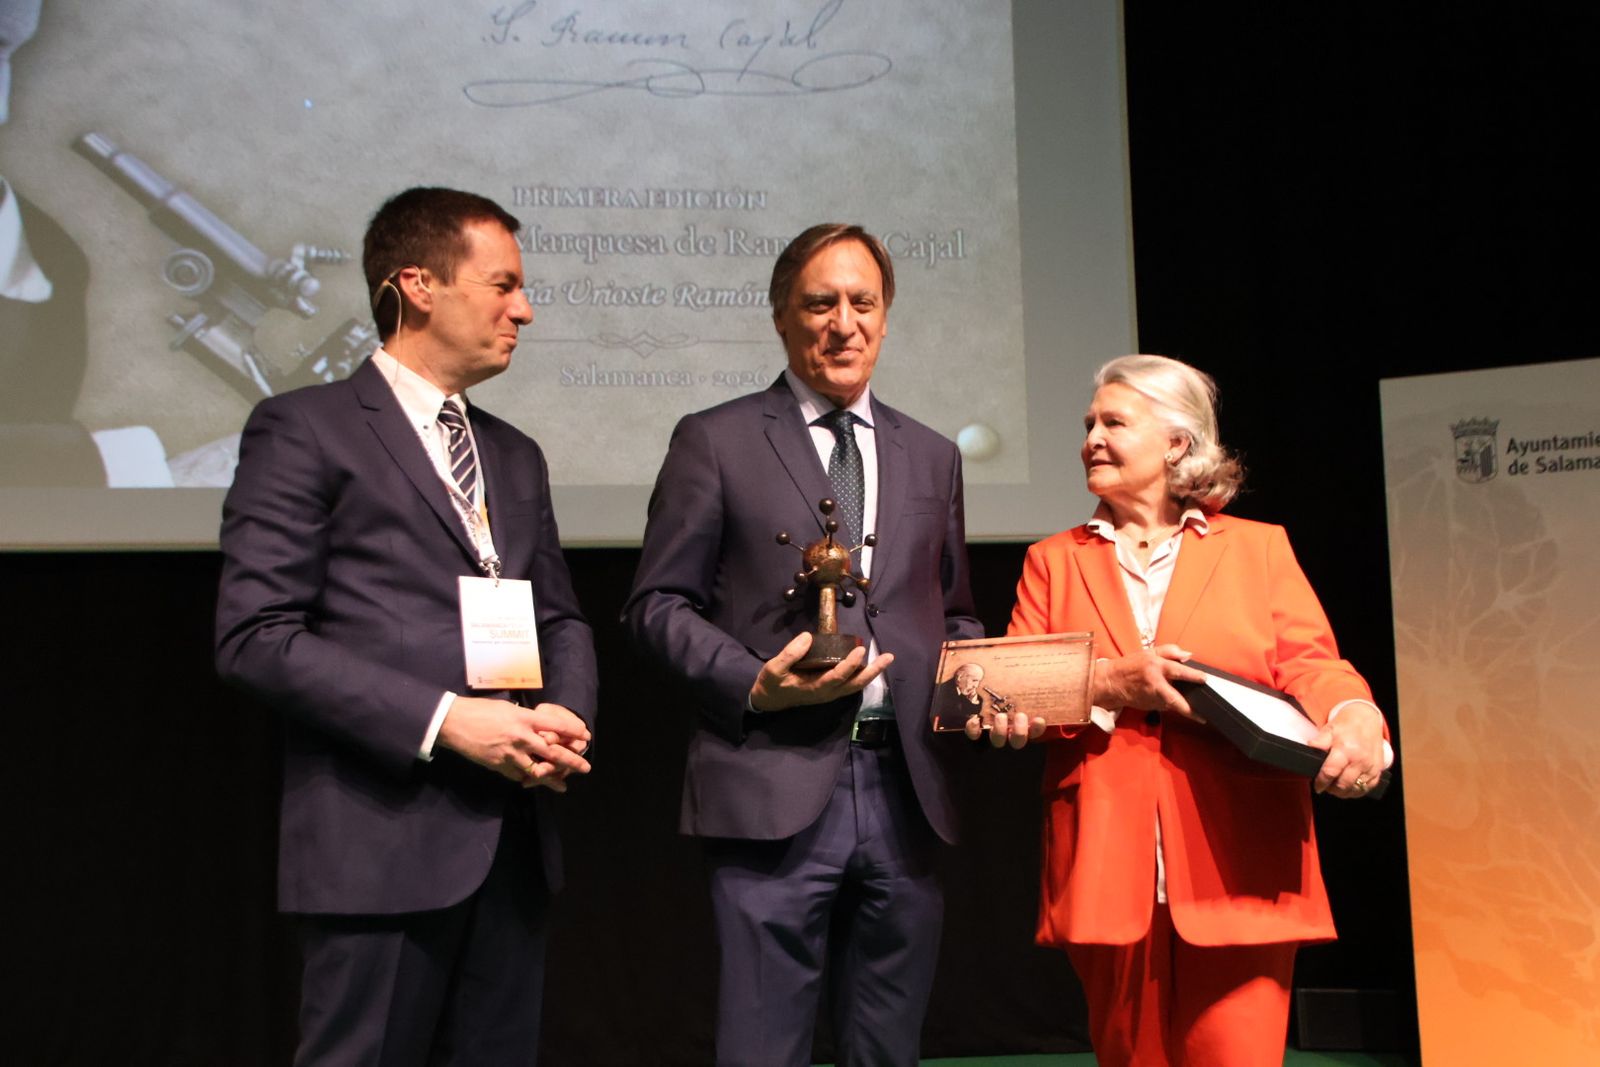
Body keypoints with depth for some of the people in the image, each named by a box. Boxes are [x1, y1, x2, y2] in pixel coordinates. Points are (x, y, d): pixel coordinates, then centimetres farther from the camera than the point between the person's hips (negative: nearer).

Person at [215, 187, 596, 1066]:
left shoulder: (515, 457, 19)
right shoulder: (305, 428, -3)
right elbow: (256, 636, -11)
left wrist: (568, 711, -2)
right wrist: (442, 720, -17)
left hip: (514, 838, 7)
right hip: (383, 838, -6)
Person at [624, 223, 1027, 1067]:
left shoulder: (932, 457, 16)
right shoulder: (714, 442, 3)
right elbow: (657, 604, 1)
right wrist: (753, 684, -14)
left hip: (906, 792, 4)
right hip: (776, 788, -4)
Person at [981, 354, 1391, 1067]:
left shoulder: (1261, 548, 14)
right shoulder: (1054, 561, 16)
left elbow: (1309, 661, 3)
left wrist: (1355, 717, -19)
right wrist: (1108, 685, -13)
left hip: (1238, 867, -1)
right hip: (1107, 869, 2)